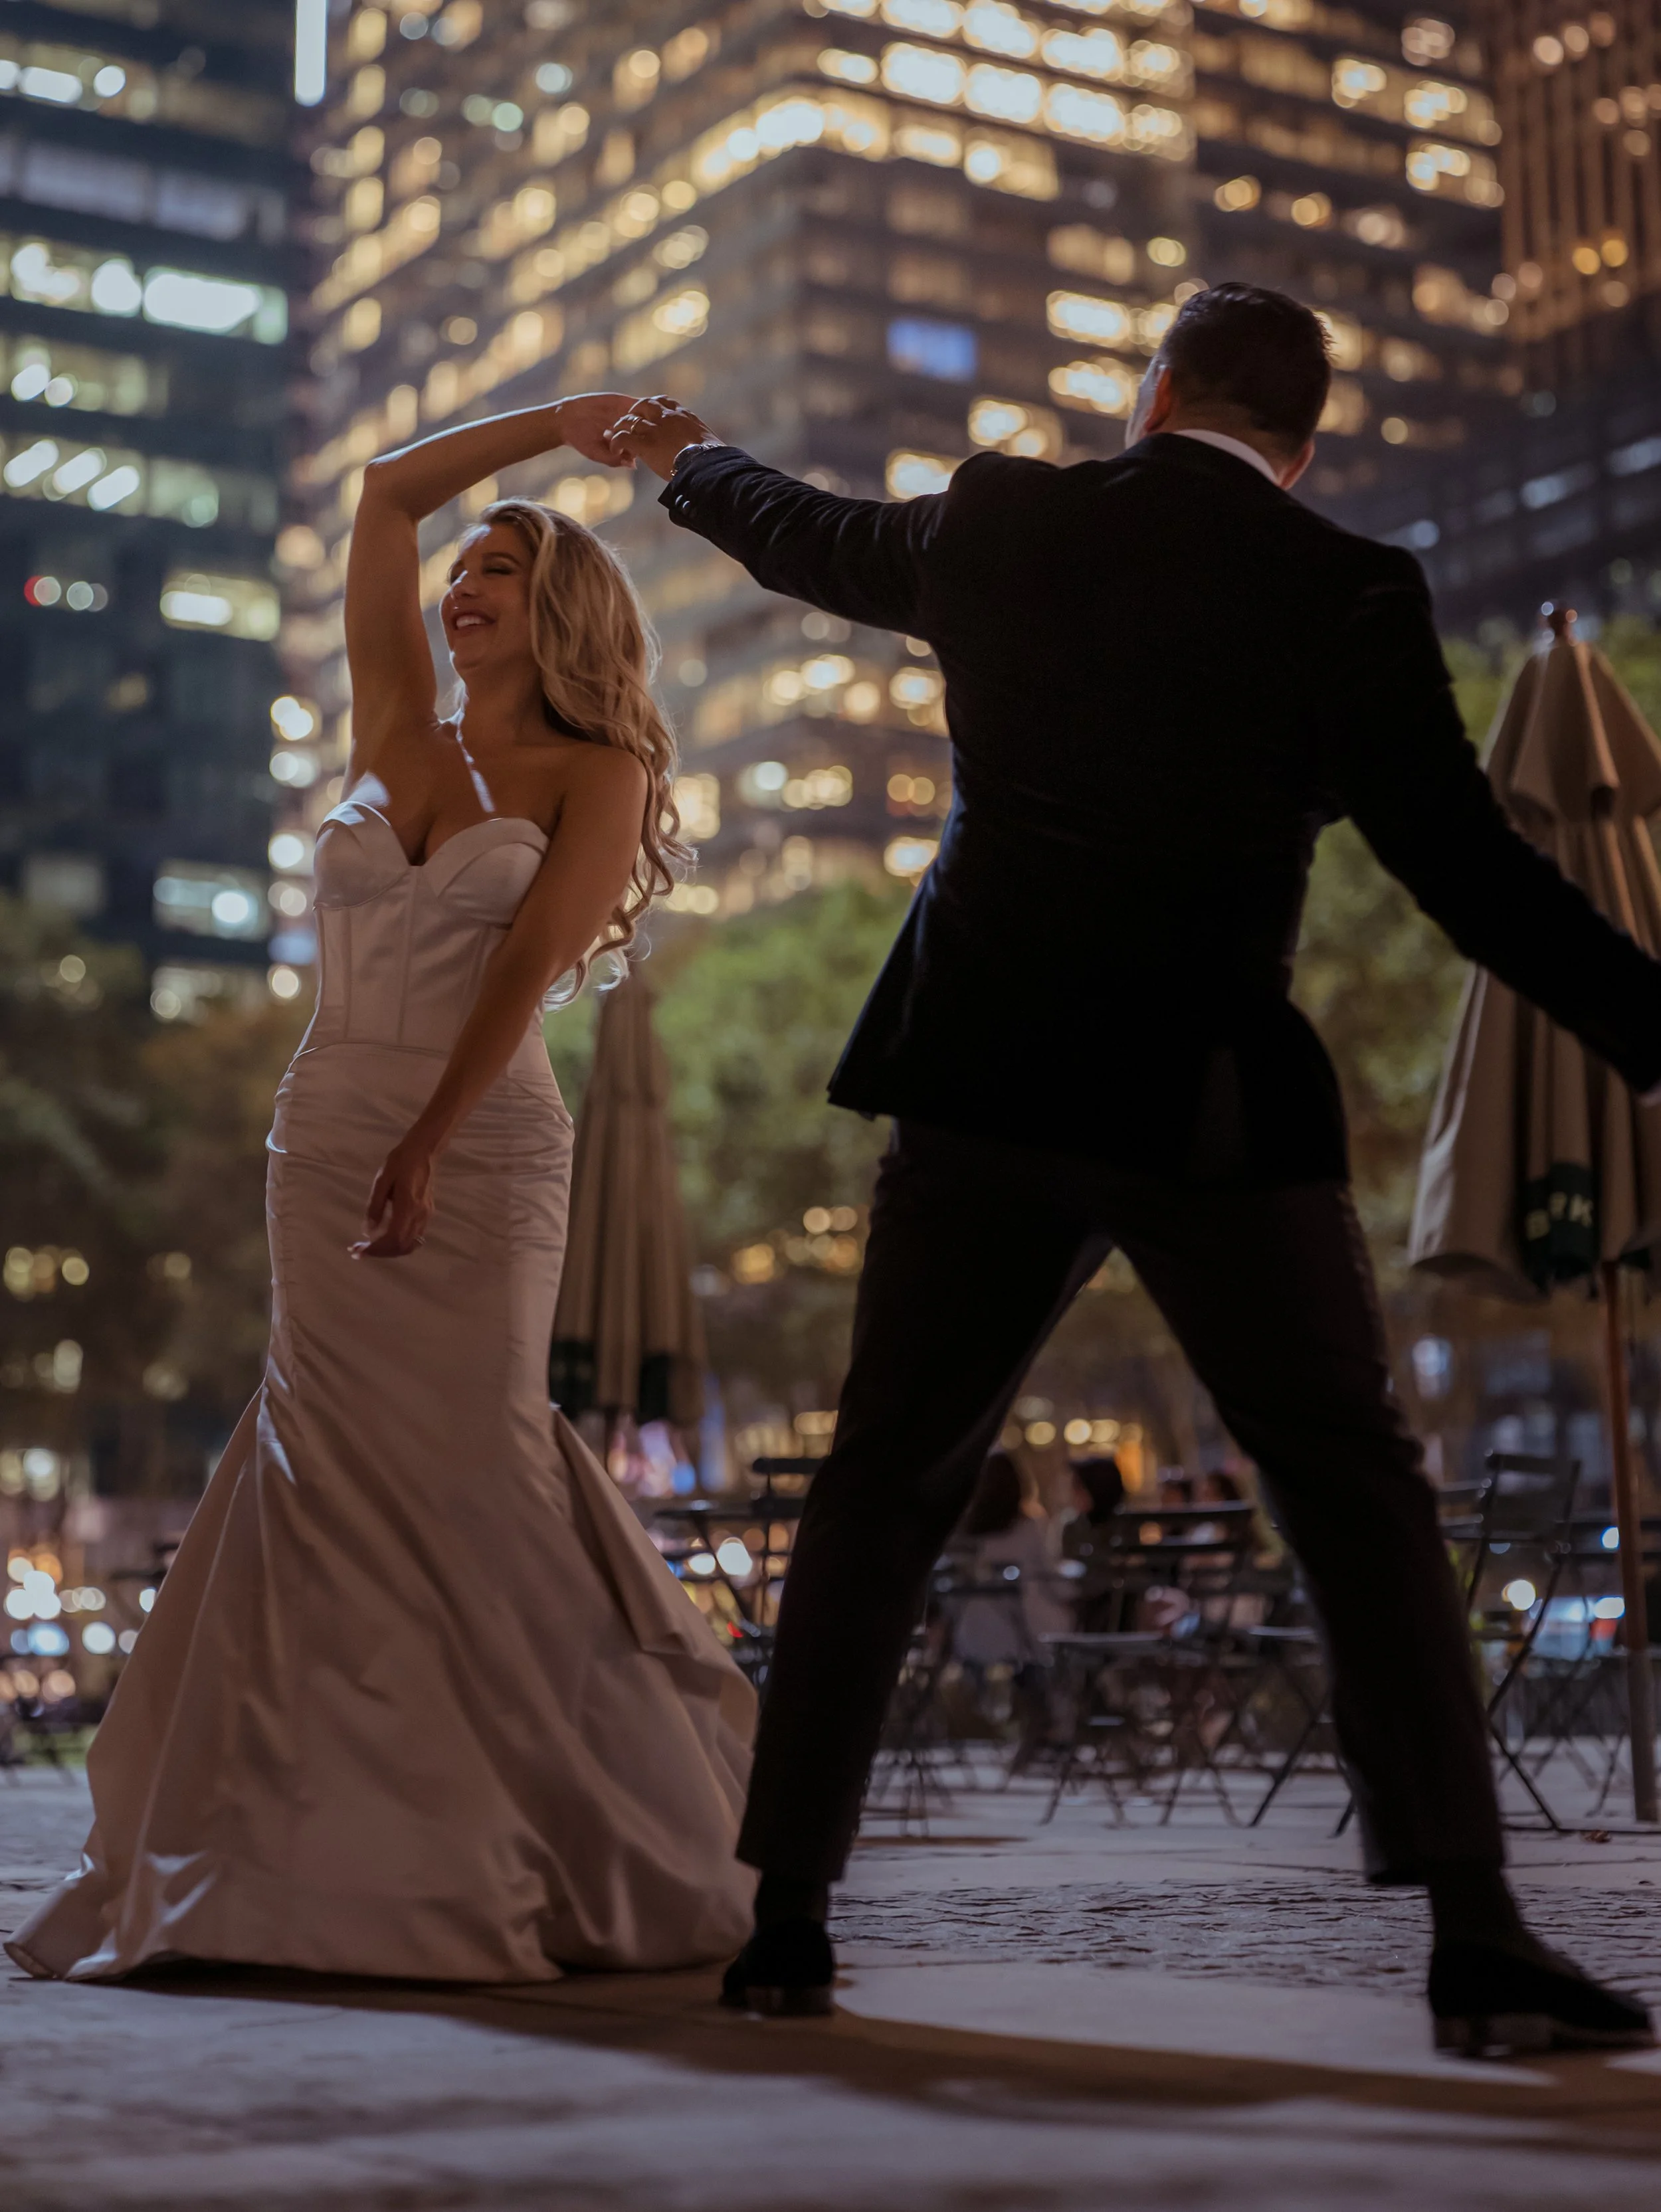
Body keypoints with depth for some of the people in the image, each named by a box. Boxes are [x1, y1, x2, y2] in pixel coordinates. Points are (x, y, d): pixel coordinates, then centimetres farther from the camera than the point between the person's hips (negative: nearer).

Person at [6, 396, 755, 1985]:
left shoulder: (596, 774, 3)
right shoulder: (397, 732, 16)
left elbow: (532, 959, -10)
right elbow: (386, 492, 16)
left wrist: (427, 1144, -20)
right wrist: (564, 421, 18)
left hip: (485, 1153, -4)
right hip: (325, 1140, 4)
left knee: (465, 1468, -10)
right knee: (334, 1482, -2)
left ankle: (604, 1848, 1)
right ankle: (337, 1854, 1)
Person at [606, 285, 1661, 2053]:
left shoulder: (999, 526, 5)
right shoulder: (1347, 596, -4)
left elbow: (806, 535, 24)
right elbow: (1469, 870, -9)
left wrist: (677, 461, 45)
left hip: (982, 1094, 3)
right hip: (1214, 1114, -3)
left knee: (881, 1485, 14)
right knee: (1358, 1500, 6)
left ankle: (783, 1911, 15)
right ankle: (1474, 1937, 2)